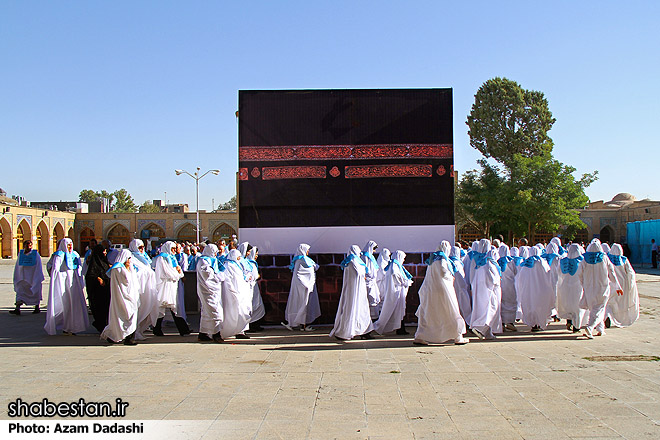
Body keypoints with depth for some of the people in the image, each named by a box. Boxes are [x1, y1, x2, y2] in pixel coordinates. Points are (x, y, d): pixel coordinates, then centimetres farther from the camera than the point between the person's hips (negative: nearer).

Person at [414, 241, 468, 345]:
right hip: (441, 290, -8)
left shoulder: (433, 258, 14)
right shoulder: (441, 259, -13)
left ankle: (419, 337, 2)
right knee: (451, 313, 4)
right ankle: (458, 338, 11)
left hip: (430, 290, 8)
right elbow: (443, 273, -25)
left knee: (427, 314, 8)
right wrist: (451, 278, -6)